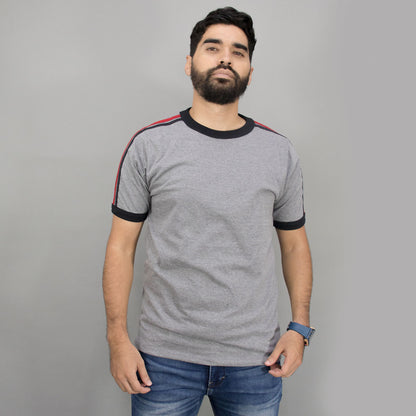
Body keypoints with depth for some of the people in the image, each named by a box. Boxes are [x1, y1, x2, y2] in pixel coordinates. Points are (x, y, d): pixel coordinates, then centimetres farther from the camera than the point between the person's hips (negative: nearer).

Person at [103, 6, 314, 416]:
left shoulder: (280, 152, 2)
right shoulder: (149, 145, -4)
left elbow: (294, 244, 8)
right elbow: (121, 246, -2)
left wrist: (300, 326, 1)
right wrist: (117, 338, -5)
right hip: (164, 357, -1)